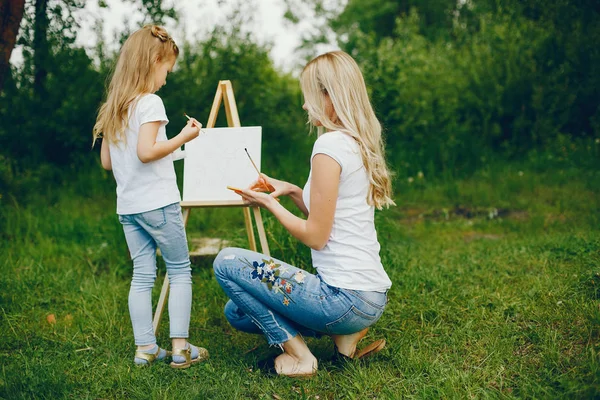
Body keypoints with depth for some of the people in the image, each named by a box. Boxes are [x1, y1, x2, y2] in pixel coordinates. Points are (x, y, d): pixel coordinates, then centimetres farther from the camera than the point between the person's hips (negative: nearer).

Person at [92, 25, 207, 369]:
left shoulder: (113, 107, 12)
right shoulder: (150, 102, -12)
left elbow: (106, 161, 15)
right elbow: (146, 152, -22)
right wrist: (183, 138, -12)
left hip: (127, 207, 7)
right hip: (158, 203, -7)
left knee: (143, 275, 9)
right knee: (180, 270, 3)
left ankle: (145, 348, 12)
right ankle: (181, 347, 2)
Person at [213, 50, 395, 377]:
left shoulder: (331, 144, -18)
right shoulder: (361, 143, 12)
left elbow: (315, 236, -17)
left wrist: (269, 203, -4)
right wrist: (292, 191, 11)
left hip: (346, 298, -10)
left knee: (226, 262, -4)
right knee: (238, 312, 19)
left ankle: (297, 354, -1)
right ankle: (345, 332, 11)